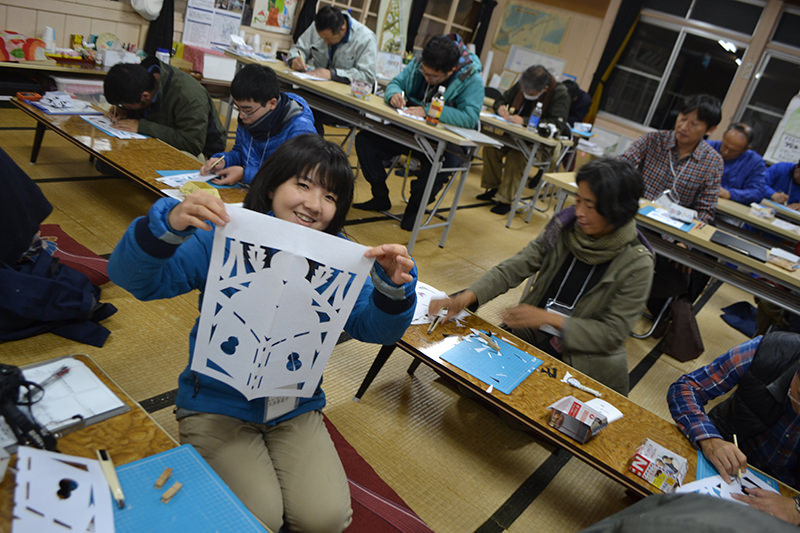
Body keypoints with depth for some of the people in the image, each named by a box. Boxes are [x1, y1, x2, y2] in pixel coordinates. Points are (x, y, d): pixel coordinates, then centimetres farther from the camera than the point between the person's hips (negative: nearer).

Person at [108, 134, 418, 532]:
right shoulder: (226, 238, -15)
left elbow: (373, 328, -11)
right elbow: (132, 277, -21)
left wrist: (393, 287, -33)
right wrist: (168, 226, -41)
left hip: (296, 408, 3)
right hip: (217, 404, -2)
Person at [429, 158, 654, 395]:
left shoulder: (637, 264, -14)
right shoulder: (564, 228, -4)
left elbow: (614, 333, -13)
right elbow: (514, 268, -7)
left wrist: (549, 318, -23)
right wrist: (468, 296, -23)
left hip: (581, 362, -4)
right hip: (530, 338, 4)